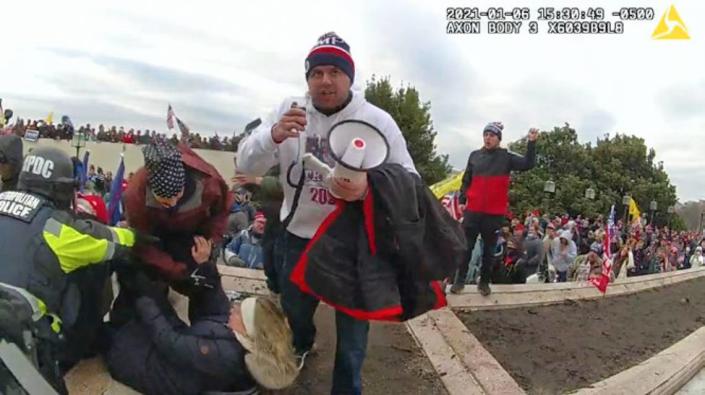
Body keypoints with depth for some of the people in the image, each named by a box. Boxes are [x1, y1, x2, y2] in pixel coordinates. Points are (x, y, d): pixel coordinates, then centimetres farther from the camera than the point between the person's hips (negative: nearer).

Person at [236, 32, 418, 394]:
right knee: (294, 313, 28)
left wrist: (368, 188, -32)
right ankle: (300, 348, 63)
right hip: (297, 238, 3)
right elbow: (245, 165, -10)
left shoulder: (377, 120, -11)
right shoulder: (289, 111, -6)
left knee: (352, 333, 14)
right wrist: (273, 135, -33)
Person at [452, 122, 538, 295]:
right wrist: (462, 200, 5)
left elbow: (528, 164, -10)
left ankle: (484, 282, 20)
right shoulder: (474, 155, 6)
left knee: (489, 248, 9)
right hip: (473, 210, 1)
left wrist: (531, 143, -20)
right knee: (466, 246, 3)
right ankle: (459, 280, 12)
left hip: (495, 212, -1)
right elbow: (466, 180, 11)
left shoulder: (506, 156, 1)